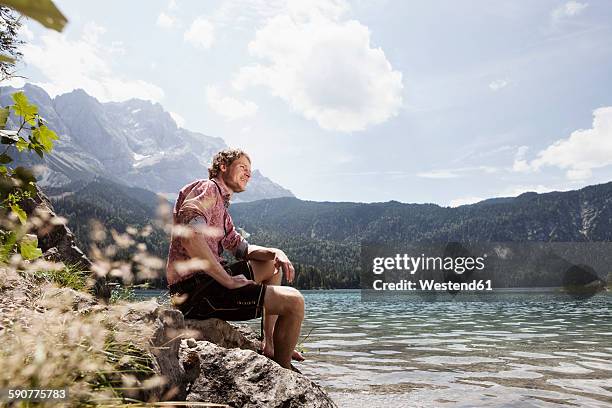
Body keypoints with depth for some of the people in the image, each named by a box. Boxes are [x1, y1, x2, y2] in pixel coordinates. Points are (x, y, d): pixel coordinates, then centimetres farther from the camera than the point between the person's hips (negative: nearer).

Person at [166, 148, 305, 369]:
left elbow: (242, 247, 23)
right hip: (196, 289, -11)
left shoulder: (221, 205, 22)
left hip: (206, 281, 11)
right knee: (294, 301, -15)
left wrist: (275, 252, 2)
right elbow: (190, 237, -27)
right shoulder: (207, 188, -9)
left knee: (272, 265, 26)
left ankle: (269, 344, 22)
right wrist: (228, 280, -21)